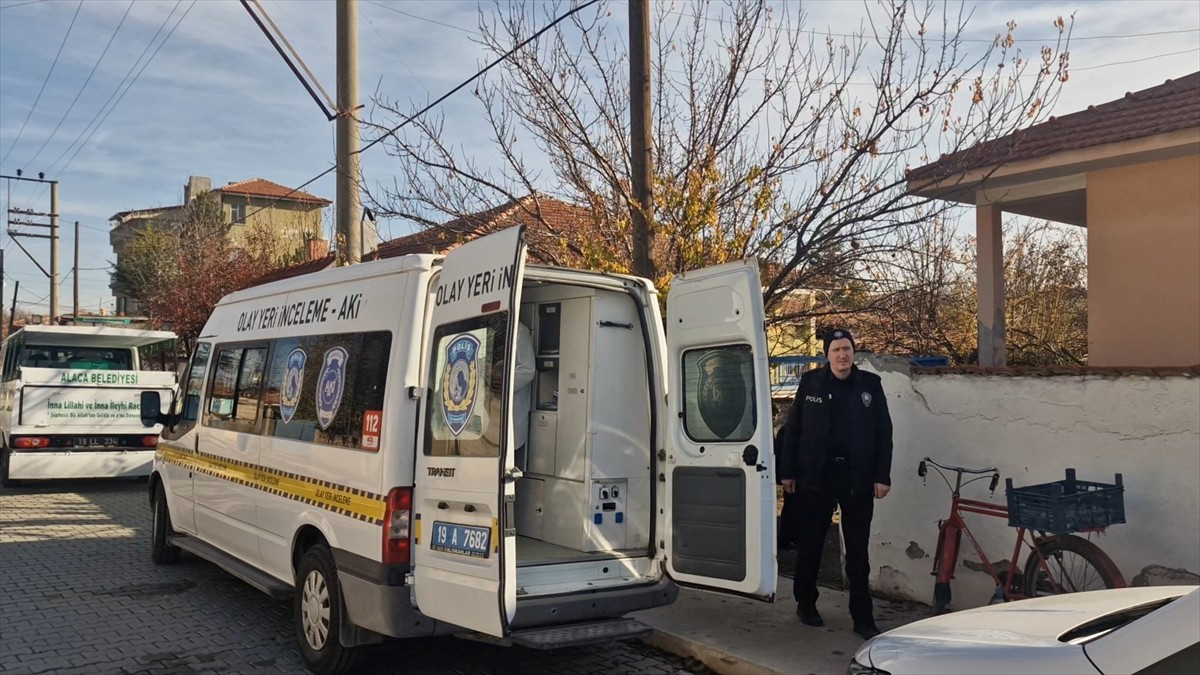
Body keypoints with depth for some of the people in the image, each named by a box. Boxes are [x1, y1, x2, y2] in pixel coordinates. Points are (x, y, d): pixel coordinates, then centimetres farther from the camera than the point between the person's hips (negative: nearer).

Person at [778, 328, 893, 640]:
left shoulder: (870, 384, 2)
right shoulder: (810, 382, 1)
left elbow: (884, 433, 3)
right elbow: (793, 429, 2)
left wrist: (882, 476, -3)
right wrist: (788, 471, -1)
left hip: (858, 478, 0)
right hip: (816, 475, 0)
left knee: (858, 550, 5)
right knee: (810, 544, 11)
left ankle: (863, 617, 13)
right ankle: (806, 604, 28)